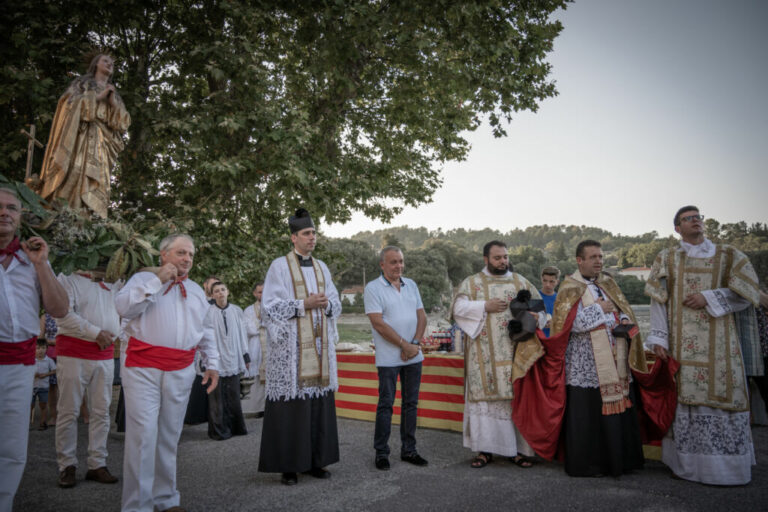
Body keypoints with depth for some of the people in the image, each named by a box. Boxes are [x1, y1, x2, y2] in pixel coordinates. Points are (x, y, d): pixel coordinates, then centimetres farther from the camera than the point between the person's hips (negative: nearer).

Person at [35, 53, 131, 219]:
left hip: (101, 143, 3)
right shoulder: (81, 83, 20)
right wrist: (97, 97, -2)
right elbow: (70, 103, 1)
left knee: (96, 182, -13)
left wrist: (114, 104, 0)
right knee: (73, 175, -19)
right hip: (79, 137, -3)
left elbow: (123, 123, 15)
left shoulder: (114, 94, 28)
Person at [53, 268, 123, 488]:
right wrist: (96, 333, -15)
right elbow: (63, 314, -13)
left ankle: (97, 465, 13)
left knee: (101, 412, 6)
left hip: (105, 355, 5)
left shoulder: (114, 284, 16)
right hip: (74, 353, -5)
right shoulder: (69, 279, -1)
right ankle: (67, 466, 12)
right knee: (69, 411, 1)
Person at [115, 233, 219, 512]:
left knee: (169, 437, 12)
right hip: (142, 368, -4)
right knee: (143, 436, -8)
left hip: (181, 372, 4)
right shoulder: (143, 278, 4)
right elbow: (123, 307, -14)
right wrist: (157, 281, -14)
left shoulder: (196, 290, 17)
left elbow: (207, 331, 20)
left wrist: (212, 363, 12)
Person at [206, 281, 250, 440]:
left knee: (233, 396, 9)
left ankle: (236, 427, 22)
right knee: (217, 397, 2)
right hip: (216, 360, -3)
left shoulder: (236, 310, 5)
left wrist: (246, 356, 11)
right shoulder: (208, 312, -5)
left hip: (233, 360, 3)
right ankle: (219, 430, 14)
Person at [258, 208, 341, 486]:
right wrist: (304, 304, -16)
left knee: (319, 401, 5)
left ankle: (315, 460, 17)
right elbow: (270, 306, -7)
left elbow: (336, 303, 17)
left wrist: (326, 304, -6)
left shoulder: (321, 267, 15)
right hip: (291, 346, -5)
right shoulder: (280, 266, -1)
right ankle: (288, 465, 8)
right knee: (291, 403, -3)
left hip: (319, 344, 5)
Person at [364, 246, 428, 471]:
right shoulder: (373, 288, -7)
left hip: (413, 356, 5)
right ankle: (381, 452, 13)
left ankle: (408, 450, 21)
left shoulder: (411, 285, 12)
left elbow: (421, 316, 10)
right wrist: (404, 345, -13)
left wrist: (416, 343, -6)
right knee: (386, 405, 1)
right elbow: (379, 323, -14)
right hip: (388, 357, -5)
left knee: (411, 403, 11)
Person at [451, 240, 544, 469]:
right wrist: (485, 307, -14)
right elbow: (458, 307, -5)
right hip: (484, 356, -2)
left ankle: (517, 449, 12)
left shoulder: (521, 282, 14)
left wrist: (534, 317, -10)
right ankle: (485, 449, 9)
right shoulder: (471, 283, 6)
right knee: (484, 397, -1)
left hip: (514, 354, 2)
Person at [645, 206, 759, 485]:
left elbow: (746, 294, 3)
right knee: (685, 396, -2)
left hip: (718, 342, 1)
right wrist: (659, 338, -5)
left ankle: (728, 462, 9)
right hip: (683, 344, 0)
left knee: (723, 395, -3)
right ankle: (688, 462, 6)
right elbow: (658, 301, 4)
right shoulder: (667, 259, 11)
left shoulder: (728, 256, 11)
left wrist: (708, 298, -10)